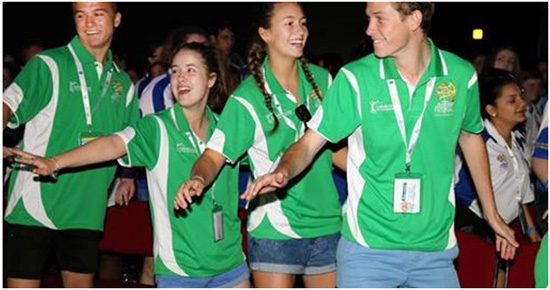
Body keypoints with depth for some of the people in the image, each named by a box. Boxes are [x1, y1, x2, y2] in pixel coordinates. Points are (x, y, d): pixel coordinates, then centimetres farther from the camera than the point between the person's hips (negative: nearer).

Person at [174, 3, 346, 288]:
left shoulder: (321, 79, 5)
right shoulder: (247, 98, -10)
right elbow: (214, 156, -12)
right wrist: (198, 178, -31)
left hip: (326, 224, 5)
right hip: (274, 231, -5)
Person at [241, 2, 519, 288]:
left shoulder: (461, 75, -1)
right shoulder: (355, 78, -8)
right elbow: (309, 142, -6)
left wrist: (491, 214, 21)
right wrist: (283, 172, -28)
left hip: (435, 248, 2)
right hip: (368, 246, -2)